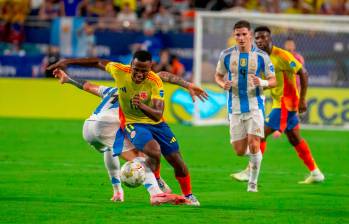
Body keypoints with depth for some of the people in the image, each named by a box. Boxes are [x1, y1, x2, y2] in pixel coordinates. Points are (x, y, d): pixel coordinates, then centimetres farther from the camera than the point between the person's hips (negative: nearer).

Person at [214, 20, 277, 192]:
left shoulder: (261, 56, -4)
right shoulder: (226, 55, 1)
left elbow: (273, 80, 2)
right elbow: (218, 75, 14)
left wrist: (262, 83, -21)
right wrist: (223, 85, -9)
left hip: (255, 106, -2)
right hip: (235, 108, 2)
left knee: (253, 145, -14)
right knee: (240, 151, 2)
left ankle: (253, 183, 3)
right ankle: (255, 154, 38)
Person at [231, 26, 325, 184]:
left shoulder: (281, 56, -19)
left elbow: (303, 74, -17)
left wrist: (302, 99, -19)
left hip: (286, 102, -9)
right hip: (278, 102, 9)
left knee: (261, 134, -11)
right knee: (295, 140, 15)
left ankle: (250, 171, -5)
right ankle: (315, 173, 22)